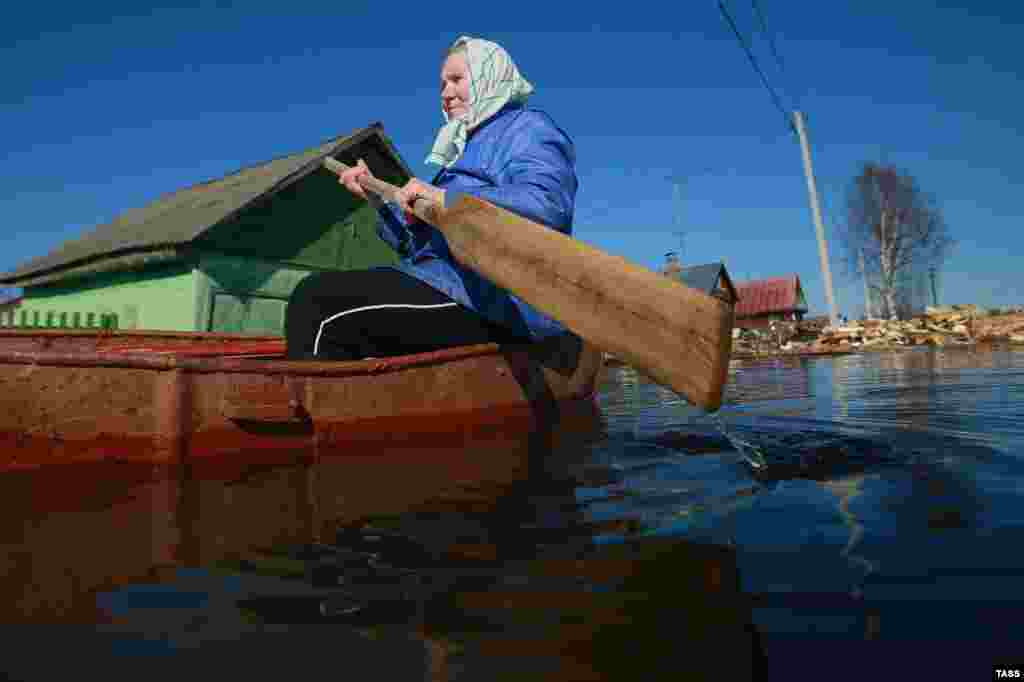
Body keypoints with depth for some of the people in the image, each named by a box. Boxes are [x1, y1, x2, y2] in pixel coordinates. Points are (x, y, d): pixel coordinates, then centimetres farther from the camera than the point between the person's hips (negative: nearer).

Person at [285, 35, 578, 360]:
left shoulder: (528, 128, 3)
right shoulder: (469, 149, 30)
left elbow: (546, 205, -22)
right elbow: (423, 245, 24)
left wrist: (444, 198, -20)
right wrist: (377, 197, 14)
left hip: (500, 301, -10)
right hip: (462, 286, 10)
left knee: (316, 298, -19)